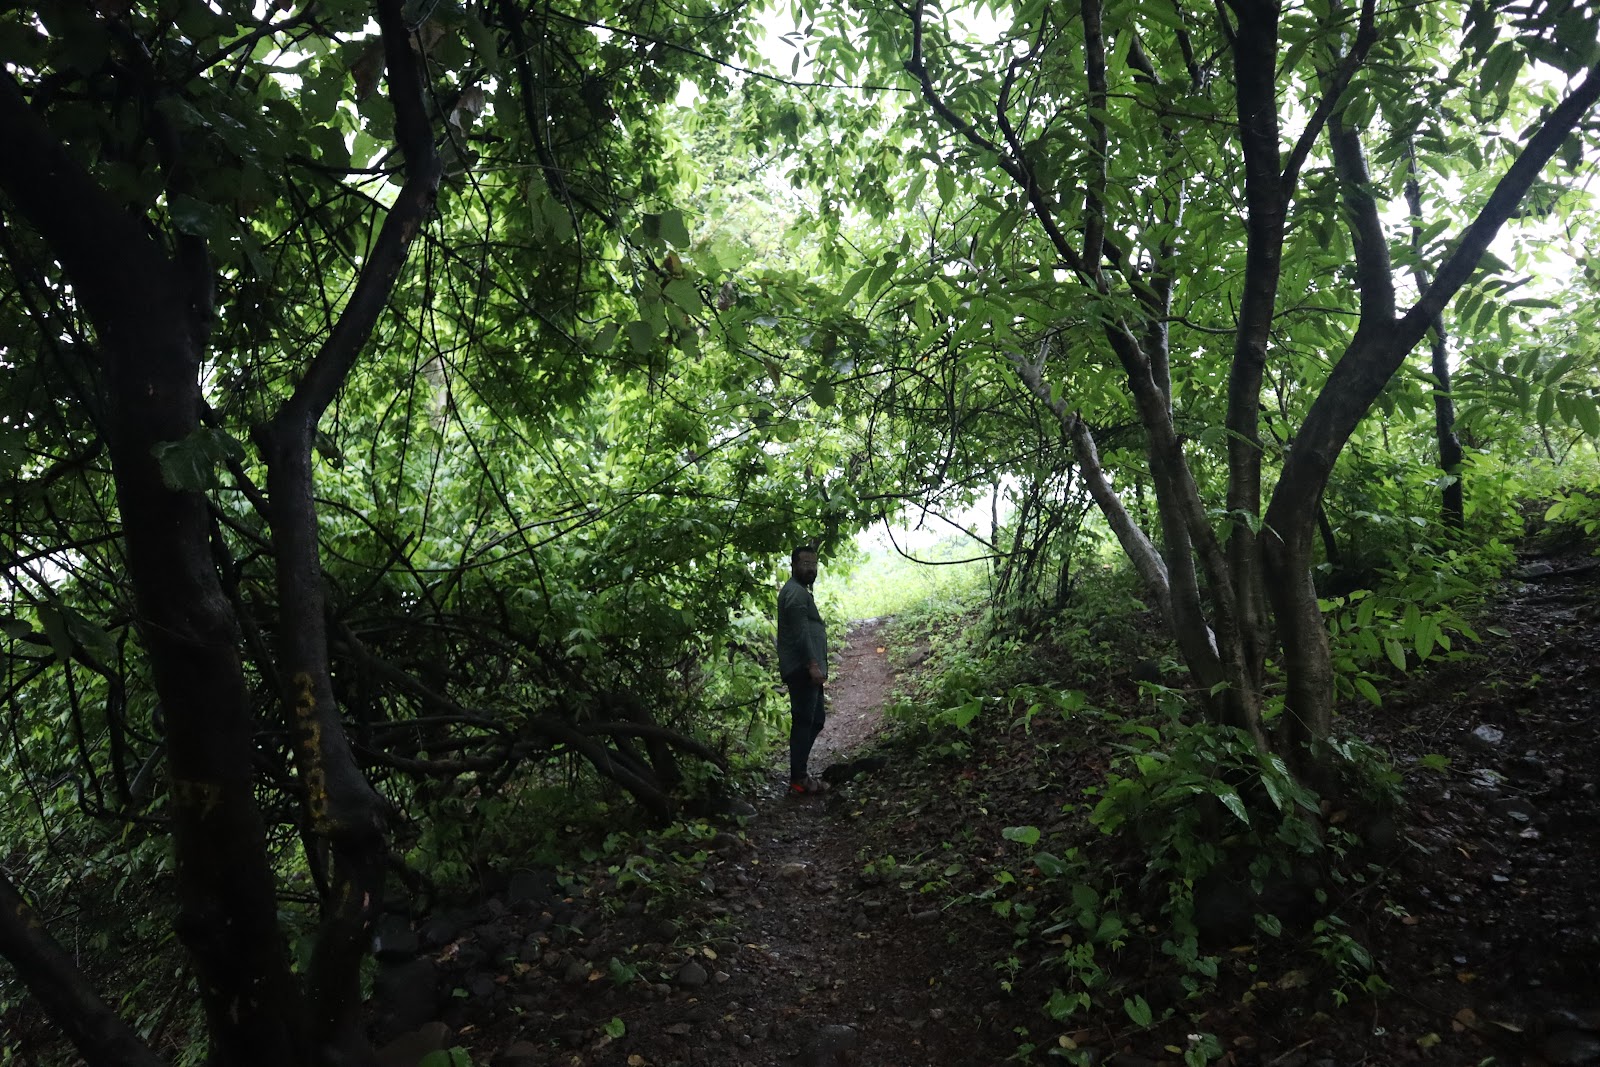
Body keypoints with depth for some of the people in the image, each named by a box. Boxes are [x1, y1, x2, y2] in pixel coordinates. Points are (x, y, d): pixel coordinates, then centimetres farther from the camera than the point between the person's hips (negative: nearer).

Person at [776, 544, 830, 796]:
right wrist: (813, 664, -24)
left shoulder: (801, 591, 23)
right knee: (804, 722, -8)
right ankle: (798, 781, -3)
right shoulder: (795, 592, -11)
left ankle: (799, 773, 19)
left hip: (805, 669, 11)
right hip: (802, 668, -11)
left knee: (817, 719, 14)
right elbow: (800, 631, -20)